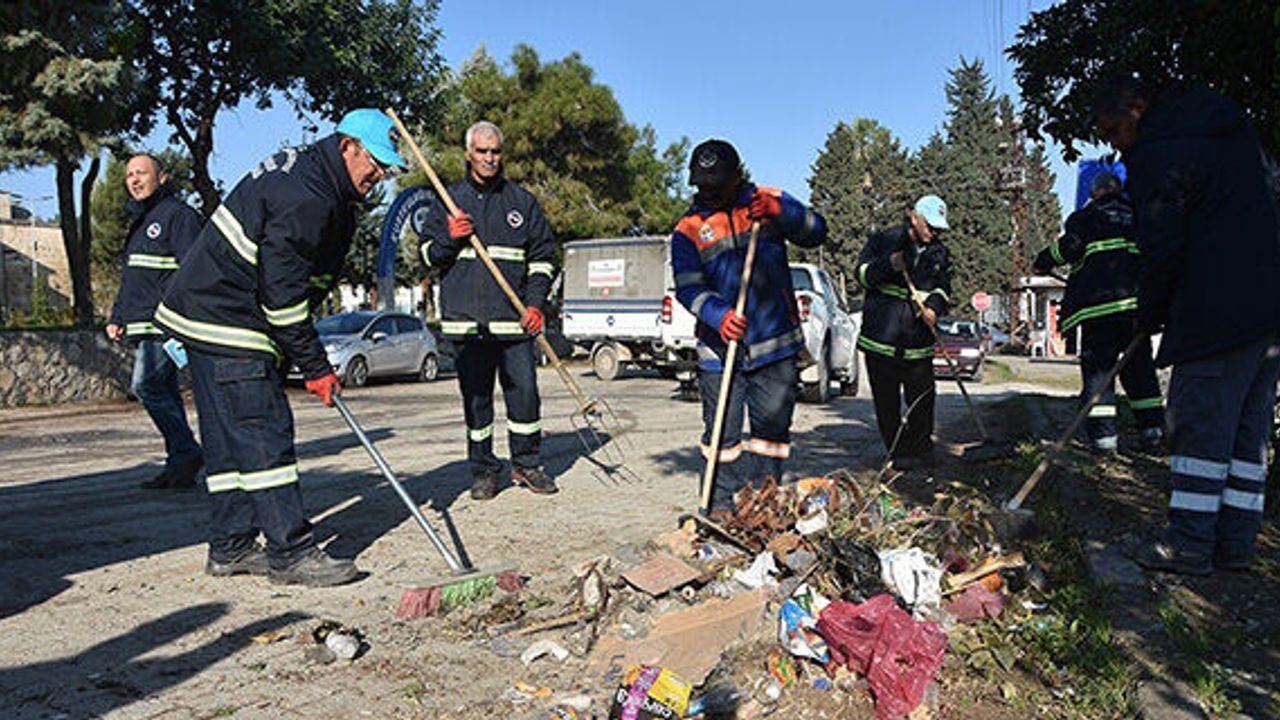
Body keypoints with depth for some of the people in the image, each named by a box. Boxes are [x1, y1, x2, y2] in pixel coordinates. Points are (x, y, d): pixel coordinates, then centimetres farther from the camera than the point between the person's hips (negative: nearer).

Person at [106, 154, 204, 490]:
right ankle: (179, 465, 10)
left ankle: (187, 453, -8)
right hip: (142, 327, 9)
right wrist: (117, 318, 21)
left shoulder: (178, 215, -5)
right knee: (165, 392, 7)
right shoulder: (141, 221, 24)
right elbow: (130, 278, 29)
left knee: (146, 384, -16)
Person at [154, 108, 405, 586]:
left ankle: (230, 547, 19)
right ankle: (291, 552, -7)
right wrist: (316, 367, -16)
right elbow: (282, 293, -23)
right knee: (264, 432, -11)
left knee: (230, 437, 12)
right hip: (224, 321, -11)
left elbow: (290, 279, 18)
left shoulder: (301, 171, 13)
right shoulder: (305, 199, -21)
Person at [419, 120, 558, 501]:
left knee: (524, 391, -1)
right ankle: (483, 470, 16)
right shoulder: (449, 200, 12)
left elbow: (543, 256, 11)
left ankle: (526, 463, 15)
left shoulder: (523, 201, 11)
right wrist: (449, 239, -9)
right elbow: (427, 254, 12)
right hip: (466, 316, 0)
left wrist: (536, 303, -1)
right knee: (476, 396, 4)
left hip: (513, 317, 0)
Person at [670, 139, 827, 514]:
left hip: (776, 344, 1)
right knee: (723, 431, 0)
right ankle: (721, 505, 13)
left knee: (772, 426, 9)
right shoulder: (688, 230, 3)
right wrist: (718, 315, -25)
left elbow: (816, 232, 1)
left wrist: (780, 213, -17)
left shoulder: (768, 201, 8)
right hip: (720, 347, -1)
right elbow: (688, 287, -6)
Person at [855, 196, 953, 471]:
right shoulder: (883, 240, 2)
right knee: (886, 400, 3)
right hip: (881, 336, -3)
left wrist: (935, 307, -7)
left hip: (918, 340, 3)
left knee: (922, 397, 4)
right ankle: (897, 452, 14)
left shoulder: (939, 253, 14)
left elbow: (943, 288, 16)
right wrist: (887, 265, -22)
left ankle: (921, 447, 22)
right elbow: (861, 274, -3)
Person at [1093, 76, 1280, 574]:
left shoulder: (1157, 155, -9)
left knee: (1198, 424, -3)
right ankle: (1235, 543, 17)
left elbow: (1162, 250, -12)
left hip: (1221, 312, -9)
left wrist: (1151, 314, 3)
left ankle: (1190, 543, 2)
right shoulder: (1234, 130, 19)